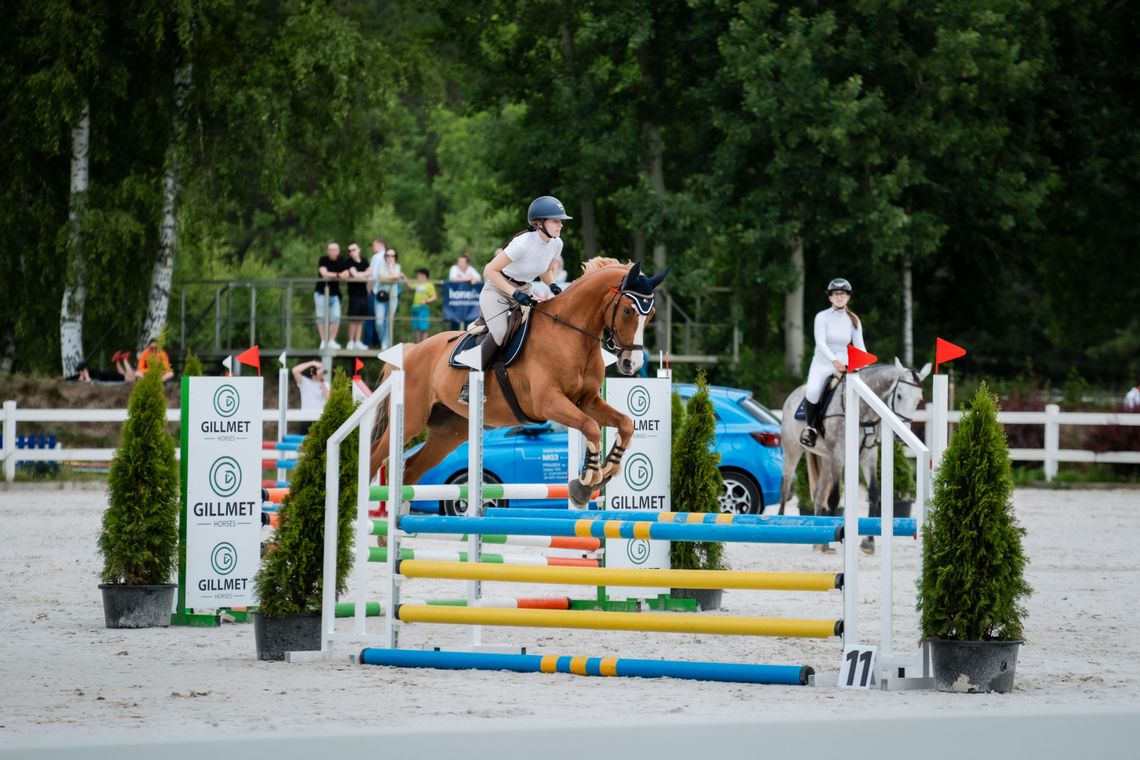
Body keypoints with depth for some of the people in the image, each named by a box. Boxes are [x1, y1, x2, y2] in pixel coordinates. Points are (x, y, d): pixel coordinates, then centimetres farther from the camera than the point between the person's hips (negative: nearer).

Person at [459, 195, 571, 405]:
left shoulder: (556, 244, -6)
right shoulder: (523, 243, -28)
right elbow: (490, 271, -27)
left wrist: (552, 285, -5)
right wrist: (514, 294, -33)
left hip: (525, 291, 8)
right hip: (497, 291, -8)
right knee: (500, 332, -28)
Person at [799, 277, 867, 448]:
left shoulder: (853, 321, 7)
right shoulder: (822, 317, -4)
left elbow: (859, 346, 6)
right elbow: (821, 342, -16)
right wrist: (834, 361, -31)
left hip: (844, 365, 4)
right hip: (822, 362, -4)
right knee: (813, 390, -31)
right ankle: (810, 426, -8)